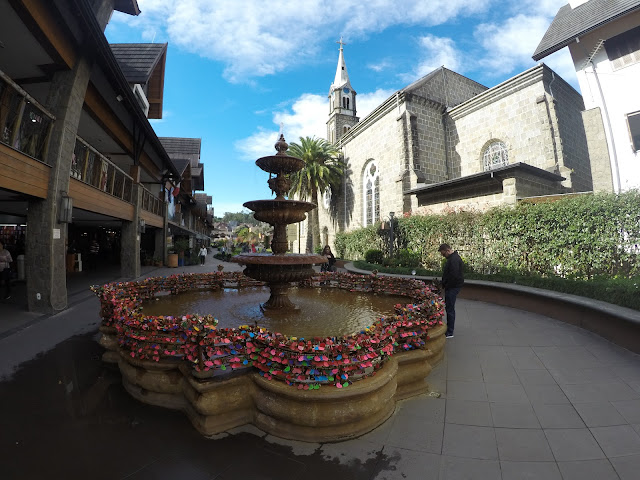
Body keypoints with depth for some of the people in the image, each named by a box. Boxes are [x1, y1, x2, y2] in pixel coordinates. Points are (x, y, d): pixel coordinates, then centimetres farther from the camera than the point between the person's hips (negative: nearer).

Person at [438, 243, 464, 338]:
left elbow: (454, 276, -27)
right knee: (448, 307, 17)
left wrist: (446, 286, -16)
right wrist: (444, 284, 16)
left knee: (450, 308, -5)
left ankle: (449, 333, 2)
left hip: (453, 287, -11)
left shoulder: (454, 259, -20)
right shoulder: (452, 258, 14)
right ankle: (449, 327, 28)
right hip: (451, 287, 11)